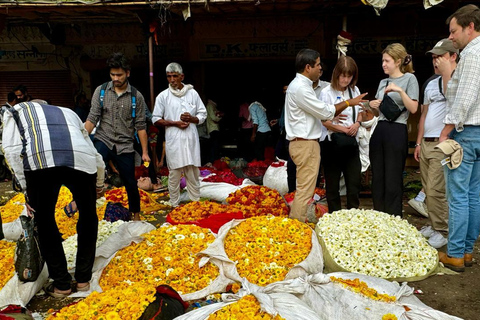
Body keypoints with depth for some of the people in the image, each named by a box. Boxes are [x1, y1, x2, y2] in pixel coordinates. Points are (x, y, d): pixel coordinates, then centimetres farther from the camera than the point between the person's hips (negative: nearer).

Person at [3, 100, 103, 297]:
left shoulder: (16, 110, 35)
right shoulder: (68, 113, 43)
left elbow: (12, 149, 15)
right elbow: (95, 154, 35)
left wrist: (26, 190, 18)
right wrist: (97, 186, 46)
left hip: (40, 159, -2)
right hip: (82, 158, 2)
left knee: (45, 221, 20)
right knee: (88, 217, 24)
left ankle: (61, 284, 26)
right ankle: (83, 279, 32)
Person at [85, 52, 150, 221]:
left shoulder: (136, 97, 0)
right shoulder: (101, 91, 2)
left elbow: (140, 126, 1)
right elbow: (93, 118, -1)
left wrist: (145, 152, -2)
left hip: (125, 146, 0)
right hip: (103, 141, 0)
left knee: (130, 183, 8)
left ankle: (136, 214, 29)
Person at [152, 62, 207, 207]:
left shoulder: (192, 93, 7)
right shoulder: (163, 96, 3)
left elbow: (203, 115, 11)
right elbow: (156, 119, 4)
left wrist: (191, 118, -10)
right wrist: (175, 123, -9)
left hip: (191, 139, 2)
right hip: (173, 140, -1)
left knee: (193, 172, 7)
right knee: (174, 173, 1)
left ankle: (196, 202, 18)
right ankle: (174, 205, 12)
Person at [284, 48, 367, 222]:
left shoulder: (300, 85, 17)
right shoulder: (300, 88, -16)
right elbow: (325, 111, -15)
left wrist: (331, 117, 13)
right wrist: (349, 102, -3)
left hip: (303, 142, 11)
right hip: (305, 144, -11)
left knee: (304, 189, 15)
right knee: (305, 190, -6)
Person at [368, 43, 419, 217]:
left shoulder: (409, 78, 1)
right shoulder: (383, 82, 17)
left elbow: (413, 108, -8)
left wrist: (400, 90, -18)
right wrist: (373, 105, 2)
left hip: (397, 131, -6)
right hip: (379, 130, 6)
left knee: (393, 182, -3)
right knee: (377, 180, 8)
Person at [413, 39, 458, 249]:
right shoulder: (430, 83, 16)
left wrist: (447, 71, -21)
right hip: (426, 143, 8)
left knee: (436, 191, -8)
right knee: (428, 191, 12)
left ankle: (443, 231, 6)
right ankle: (434, 225, 24)